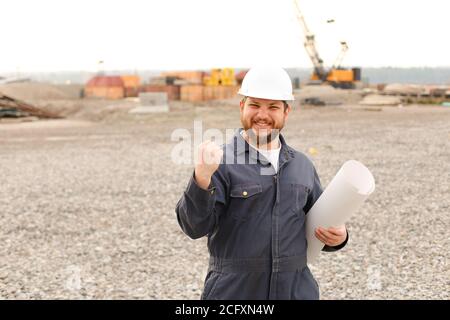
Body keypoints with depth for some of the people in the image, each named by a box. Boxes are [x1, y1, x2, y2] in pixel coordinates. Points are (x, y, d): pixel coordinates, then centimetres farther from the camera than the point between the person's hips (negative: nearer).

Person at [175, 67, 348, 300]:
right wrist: (201, 180, -31)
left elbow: (320, 222, 21)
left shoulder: (303, 166, 10)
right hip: (233, 293, -4)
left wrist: (338, 236, 0)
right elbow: (195, 227, -15)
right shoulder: (221, 161, -6)